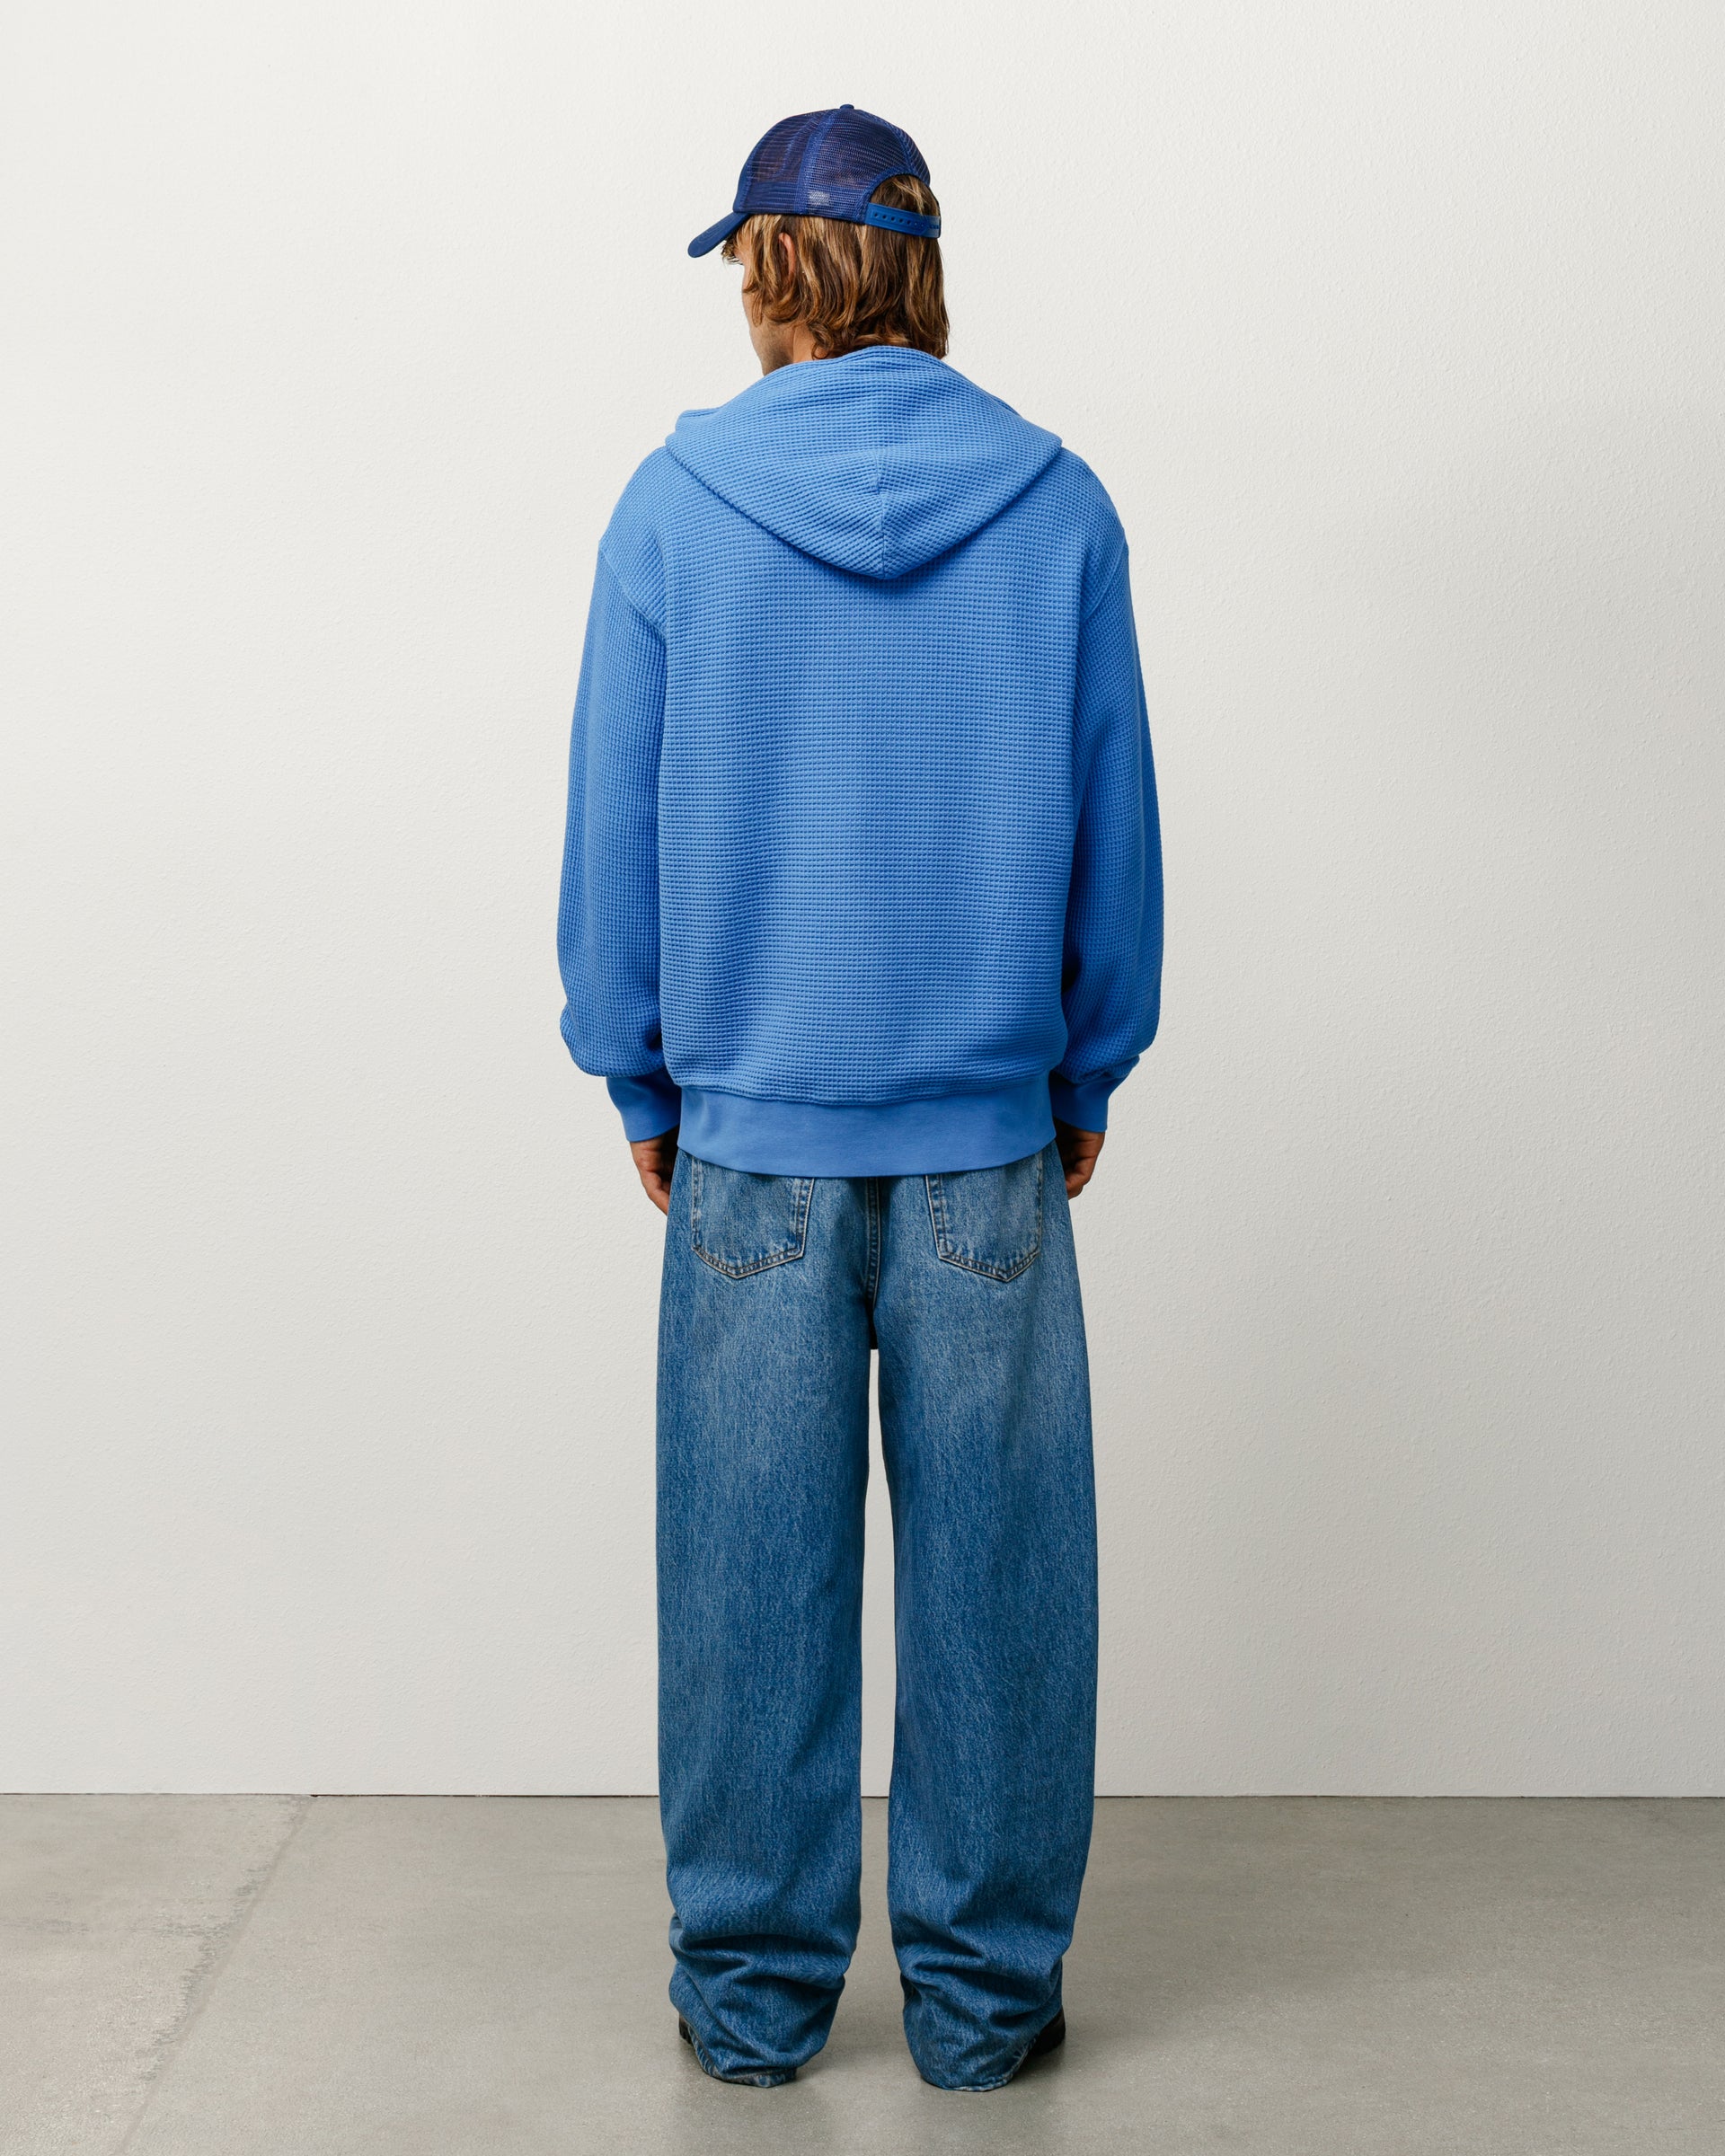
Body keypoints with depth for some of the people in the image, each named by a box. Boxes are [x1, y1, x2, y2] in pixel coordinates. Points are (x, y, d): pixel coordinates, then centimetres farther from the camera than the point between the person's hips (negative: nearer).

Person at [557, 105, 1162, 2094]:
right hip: (991, 1142, 1)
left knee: (753, 1570, 8)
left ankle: (753, 1985, 20)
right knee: (993, 1568, 8)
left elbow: (613, 829, 1)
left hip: (754, 1134, 0)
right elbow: (1115, 830, 4)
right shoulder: (1060, 510, 0)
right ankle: (983, 1990, 19)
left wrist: (641, 1088, 11)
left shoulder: (674, 508, -2)